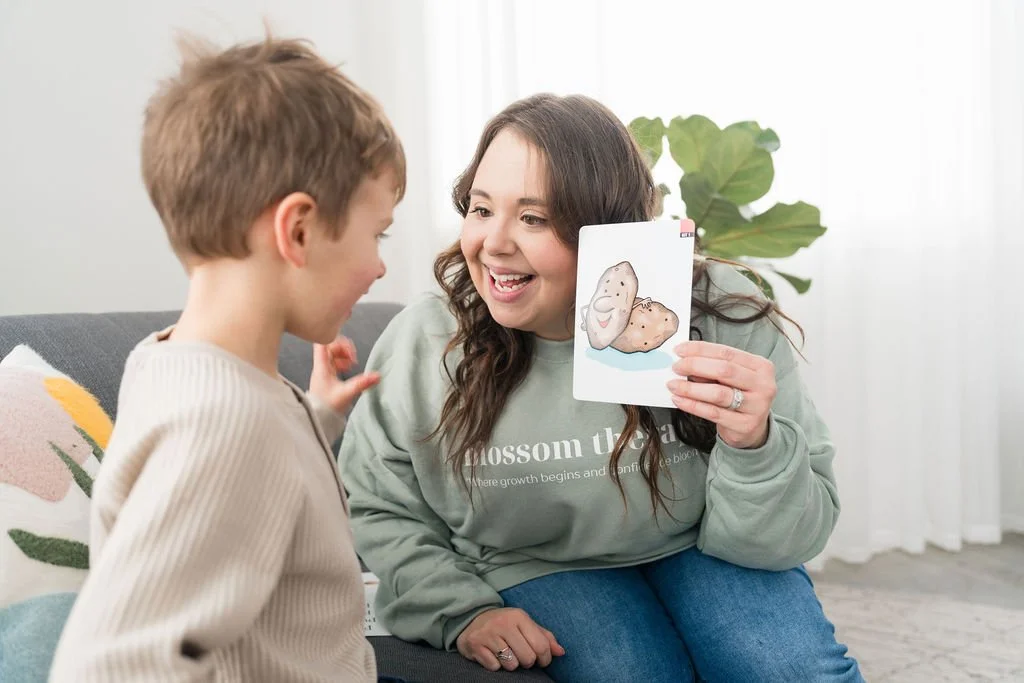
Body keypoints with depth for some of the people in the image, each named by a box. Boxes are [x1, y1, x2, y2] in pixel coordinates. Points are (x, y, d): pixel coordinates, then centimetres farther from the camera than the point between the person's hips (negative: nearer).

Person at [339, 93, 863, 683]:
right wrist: (460, 613, -16)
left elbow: (784, 540, -16)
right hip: (529, 568, 1)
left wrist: (756, 447, -36)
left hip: (691, 547, 0)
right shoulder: (423, 344, -17)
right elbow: (380, 512, -2)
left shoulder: (722, 320, -20)